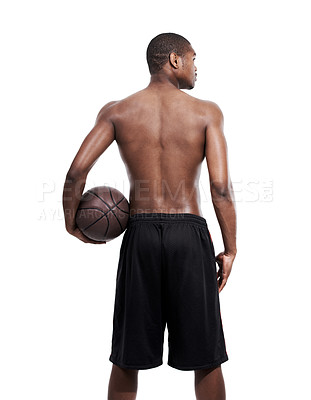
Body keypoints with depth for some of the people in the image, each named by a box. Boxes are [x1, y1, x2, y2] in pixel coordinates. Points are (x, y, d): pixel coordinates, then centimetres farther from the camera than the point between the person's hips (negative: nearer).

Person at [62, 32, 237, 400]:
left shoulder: (116, 111, 3)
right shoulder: (206, 112, -1)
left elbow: (77, 171, -7)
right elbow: (220, 186, -10)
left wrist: (71, 221, 9)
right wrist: (230, 250, -1)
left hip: (140, 234, 2)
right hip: (190, 235, -1)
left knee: (127, 357, 16)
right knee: (205, 357, 14)